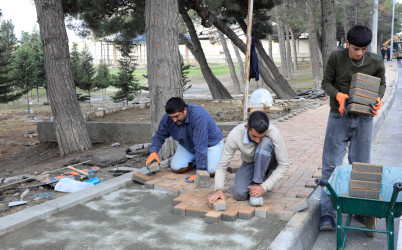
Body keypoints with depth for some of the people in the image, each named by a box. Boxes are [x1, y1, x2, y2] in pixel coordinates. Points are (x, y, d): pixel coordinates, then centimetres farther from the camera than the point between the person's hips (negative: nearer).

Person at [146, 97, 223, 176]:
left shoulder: (198, 116, -39)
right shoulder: (167, 118, -21)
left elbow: (201, 146, -41)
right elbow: (159, 135, -6)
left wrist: (201, 170, -42)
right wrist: (153, 152, -26)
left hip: (210, 143, -4)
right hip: (187, 145, 5)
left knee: (212, 171, -26)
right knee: (176, 168, -15)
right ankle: (193, 160, 16)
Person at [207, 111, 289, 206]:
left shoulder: (274, 133, -33)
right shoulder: (234, 136, -30)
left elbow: (284, 165, -24)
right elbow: (222, 165, -20)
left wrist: (264, 187, -31)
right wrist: (219, 189, -35)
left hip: (269, 161, -1)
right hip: (250, 163, 2)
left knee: (265, 142, -35)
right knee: (239, 194, -23)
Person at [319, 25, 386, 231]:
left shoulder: (376, 62, -3)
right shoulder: (336, 58, -7)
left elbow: (381, 84, 12)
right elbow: (326, 82, 2)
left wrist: (378, 98, -10)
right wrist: (338, 95, -18)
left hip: (363, 119, 1)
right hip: (339, 117, -1)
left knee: (360, 166, 9)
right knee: (331, 165, -3)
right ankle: (327, 214, 1)